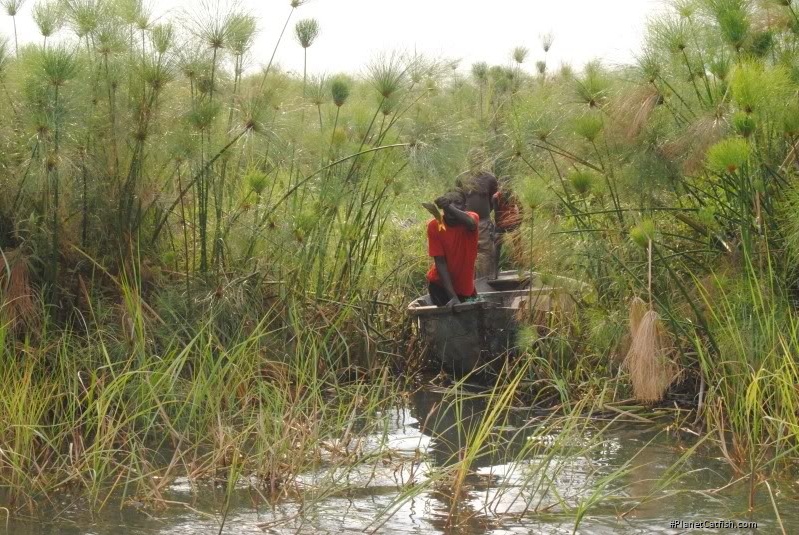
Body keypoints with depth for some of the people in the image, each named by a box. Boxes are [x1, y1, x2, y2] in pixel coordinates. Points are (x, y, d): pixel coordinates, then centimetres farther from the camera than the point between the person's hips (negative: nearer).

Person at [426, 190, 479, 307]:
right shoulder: (434, 226, -18)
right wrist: (452, 296, -26)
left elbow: (471, 224, -44)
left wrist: (449, 206, -62)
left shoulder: (471, 218, -17)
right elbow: (440, 262, -18)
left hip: (465, 285, 2)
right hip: (440, 283, -2)